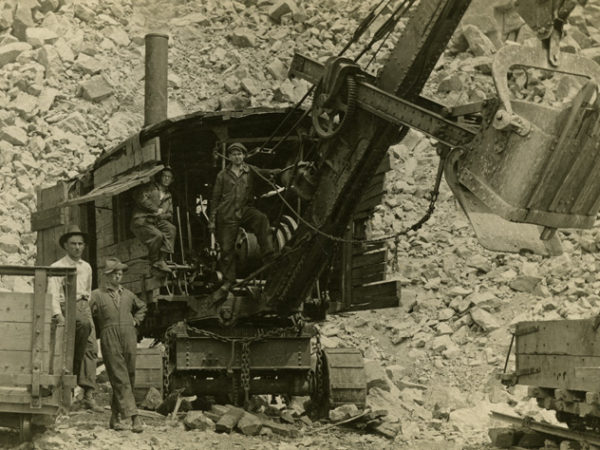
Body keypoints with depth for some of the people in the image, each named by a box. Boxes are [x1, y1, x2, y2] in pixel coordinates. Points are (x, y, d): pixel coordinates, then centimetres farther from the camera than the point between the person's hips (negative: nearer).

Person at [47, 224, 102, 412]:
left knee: (92, 347, -10)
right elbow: (53, 292, -11)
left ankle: (89, 394, -15)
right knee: (85, 325, -37)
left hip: (84, 307, 6)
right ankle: (75, 366, -20)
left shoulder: (86, 267, 18)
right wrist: (58, 314, -23)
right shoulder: (57, 267, 0)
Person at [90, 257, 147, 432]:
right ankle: (133, 416, -18)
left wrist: (135, 321, 20)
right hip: (110, 341, -5)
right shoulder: (97, 295, 4)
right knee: (120, 379, -11)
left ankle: (116, 416, 15)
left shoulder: (128, 295, 18)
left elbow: (141, 307, 36)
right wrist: (98, 331, -2)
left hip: (129, 339, 5)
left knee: (129, 378, 4)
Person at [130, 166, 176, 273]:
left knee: (171, 229, -23)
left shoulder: (168, 195, 23)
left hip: (157, 222, 6)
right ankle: (154, 261, -10)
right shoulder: (150, 187, 2)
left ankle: (162, 259, -21)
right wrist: (156, 210, -15)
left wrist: (161, 215, -6)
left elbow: (169, 214, 20)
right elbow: (140, 197, -18)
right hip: (141, 221, -6)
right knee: (157, 235, -32)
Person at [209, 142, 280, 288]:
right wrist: (212, 220, 5)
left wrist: (273, 171, -37)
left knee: (261, 219, -31)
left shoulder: (250, 171, 7)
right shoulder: (222, 175, 6)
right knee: (226, 248, 1)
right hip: (227, 214, 0)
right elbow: (215, 198, 8)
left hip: (245, 210, 0)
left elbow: (262, 172, -13)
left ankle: (268, 255, -31)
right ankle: (228, 280, 15)